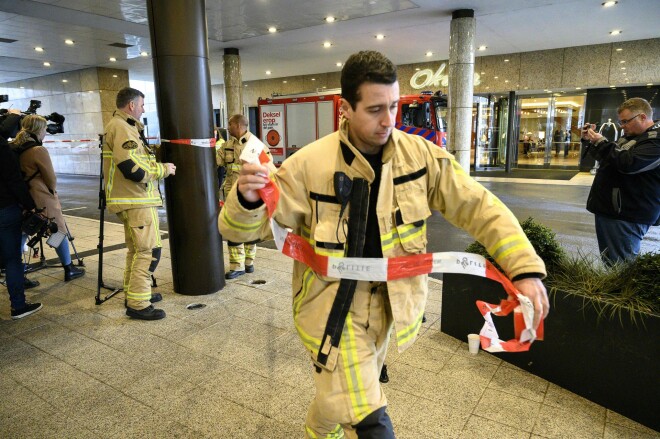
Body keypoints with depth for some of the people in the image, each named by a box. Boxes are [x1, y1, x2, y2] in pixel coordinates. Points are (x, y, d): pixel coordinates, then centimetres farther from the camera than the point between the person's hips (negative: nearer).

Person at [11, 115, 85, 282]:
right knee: (59, 232, 6)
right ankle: (69, 269, 14)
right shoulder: (39, 150, -17)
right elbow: (51, 179, -11)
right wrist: (53, 191, 9)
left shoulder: (14, 148, 5)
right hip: (42, 199, -7)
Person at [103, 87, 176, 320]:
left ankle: (133, 292, 31)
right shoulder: (122, 128, -16)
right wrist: (164, 169, -12)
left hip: (131, 199, 11)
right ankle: (138, 304, -4)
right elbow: (134, 169, -24)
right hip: (137, 200, -11)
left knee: (136, 248, 19)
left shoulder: (123, 126, 18)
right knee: (149, 250, -8)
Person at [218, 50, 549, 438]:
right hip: (332, 302, -4)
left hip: (389, 300, 4)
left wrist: (525, 267, -17)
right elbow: (245, 228, -14)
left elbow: (478, 206, -6)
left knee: (347, 396, 26)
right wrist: (247, 199, -39)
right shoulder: (309, 165, -19)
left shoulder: (421, 155, -11)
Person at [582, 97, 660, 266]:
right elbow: (608, 157, 29)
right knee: (608, 260, 15)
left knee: (620, 266, -7)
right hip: (609, 208, 10)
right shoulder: (631, 136, 18)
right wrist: (592, 140, 13)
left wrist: (601, 142, -17)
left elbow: (628, 163, -27)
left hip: (627, 215, -10)